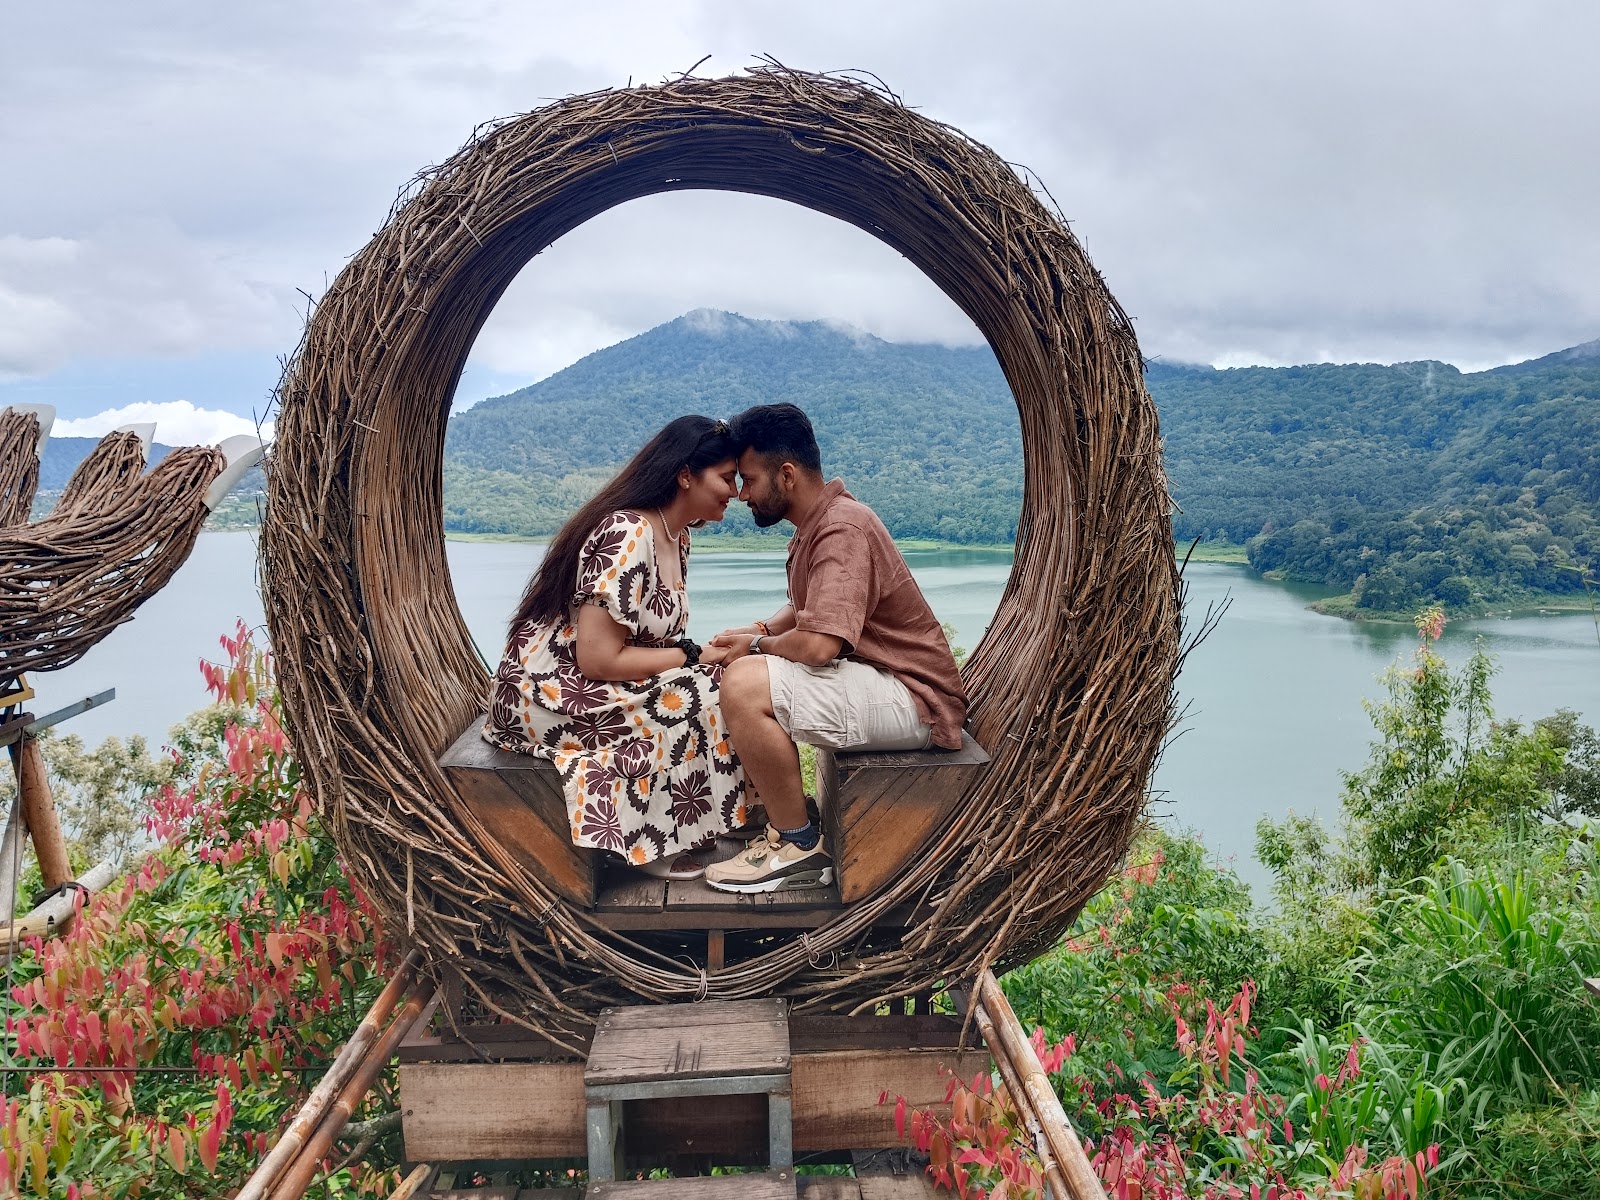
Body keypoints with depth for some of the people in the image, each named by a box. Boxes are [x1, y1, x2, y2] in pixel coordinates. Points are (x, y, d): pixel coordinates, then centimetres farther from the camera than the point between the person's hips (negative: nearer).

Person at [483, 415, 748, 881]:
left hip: (608, 684, 9)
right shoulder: (627, 536, -24)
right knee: (703, 699, -20)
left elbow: (650, 637, 7)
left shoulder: (676, 536, 5)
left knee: (721, 682, -6)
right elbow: (599, 660, -27)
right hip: (551, 695, -9)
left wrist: (707, 650, -12)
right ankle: (654, 845, -6)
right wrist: (695, 656, -19)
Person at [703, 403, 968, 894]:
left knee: (744, 684, -25)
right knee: (743, 675, 14)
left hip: (913, 702, -11)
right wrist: (759, 631, 5)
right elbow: (804, 610, 26)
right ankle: (786, 817, 13)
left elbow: (817, 645, -31)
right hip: (880, 681, 11)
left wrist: (759, 645, -10)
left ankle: (800, 848, -10)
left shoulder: (842, 530, -21)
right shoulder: (817, 523, 10)